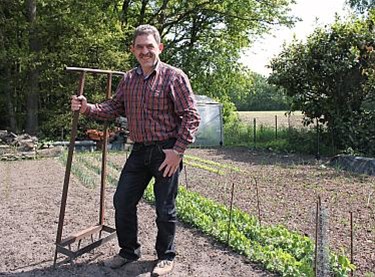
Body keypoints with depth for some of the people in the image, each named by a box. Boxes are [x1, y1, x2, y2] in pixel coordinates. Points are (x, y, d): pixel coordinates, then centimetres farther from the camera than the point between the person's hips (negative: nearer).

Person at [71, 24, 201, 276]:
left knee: (165, 209, 5)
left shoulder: (174, 76, -10)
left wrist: (177, 151, -18)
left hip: (166, 152, -6)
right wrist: (89, 108, -5)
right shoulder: (128, 79, 8)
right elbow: (115, 107, 12)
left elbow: (191, 116, -13)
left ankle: (166, 257, 27)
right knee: (123, 202, 11)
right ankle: (129, 251, 32)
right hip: (139, 151, 6)